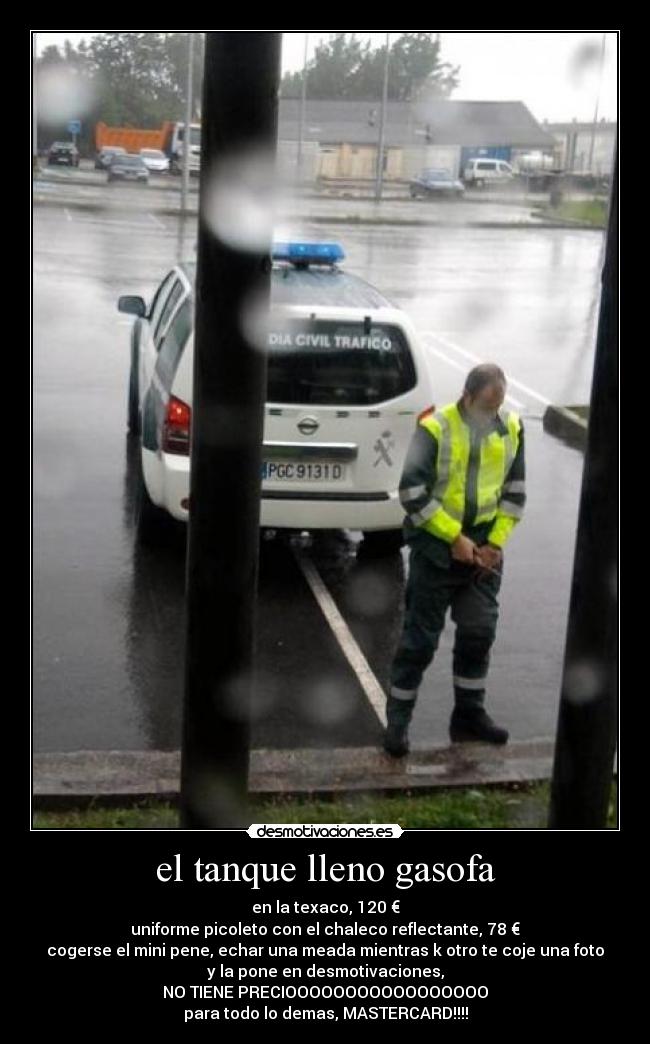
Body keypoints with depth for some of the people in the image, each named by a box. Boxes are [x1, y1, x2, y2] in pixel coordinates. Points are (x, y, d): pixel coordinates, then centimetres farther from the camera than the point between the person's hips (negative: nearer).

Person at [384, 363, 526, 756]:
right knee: (420, 637, 1)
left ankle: (469, 715, 24)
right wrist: (455, 538, -16)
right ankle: (397, 722, 12)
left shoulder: (511, 429, 2)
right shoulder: (435, 428, -14)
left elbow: (515, 491, 8)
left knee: (479, 632, 9)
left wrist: (495, 542, -2)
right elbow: (412, 492, -16)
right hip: (437, 547, -4)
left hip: (484, 548, 5)